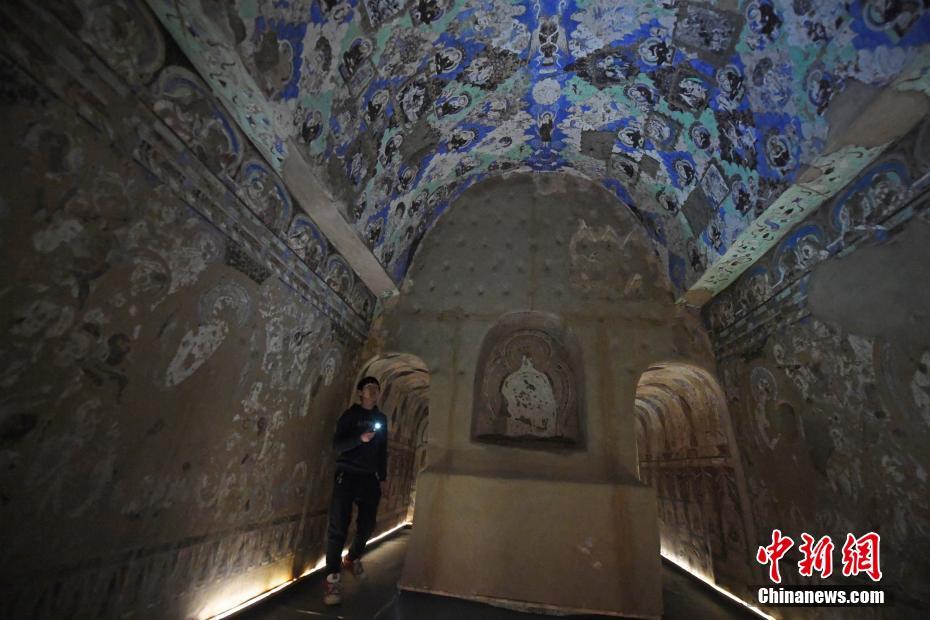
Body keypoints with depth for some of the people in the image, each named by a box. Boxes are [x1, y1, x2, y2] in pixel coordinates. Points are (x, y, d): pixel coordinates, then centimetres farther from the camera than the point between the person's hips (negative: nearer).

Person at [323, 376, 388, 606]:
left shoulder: (381, 418, 11)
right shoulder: (350, 414, -3)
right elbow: (337, 445, -11)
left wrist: (382, 478, 13)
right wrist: (360, 438, -27)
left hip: (369, 477, 5)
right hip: (347, 475, -4)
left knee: (367, 524, 7)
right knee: (338, 525, -8)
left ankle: (352, 559, 32)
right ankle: (333, 578, 2)